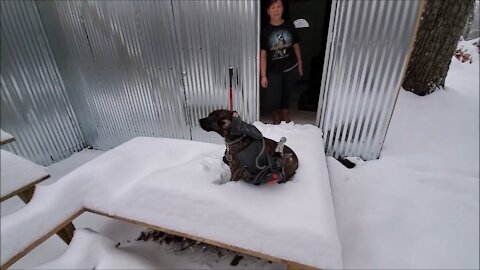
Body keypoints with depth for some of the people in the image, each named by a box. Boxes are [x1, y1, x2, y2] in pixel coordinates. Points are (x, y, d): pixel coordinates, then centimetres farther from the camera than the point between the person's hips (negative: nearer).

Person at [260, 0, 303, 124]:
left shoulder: (290, 26, -1)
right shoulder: (265, 30, -9)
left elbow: (296, 46, 7)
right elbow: (263, 55, -9)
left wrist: (300, 65, 9)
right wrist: (263, 75, -12)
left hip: (290, 69, 2)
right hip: (273, 71, -2)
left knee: (286, 94, 16)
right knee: (272, 100, -4)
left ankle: (285, 116, 40)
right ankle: (276, 115, 30)